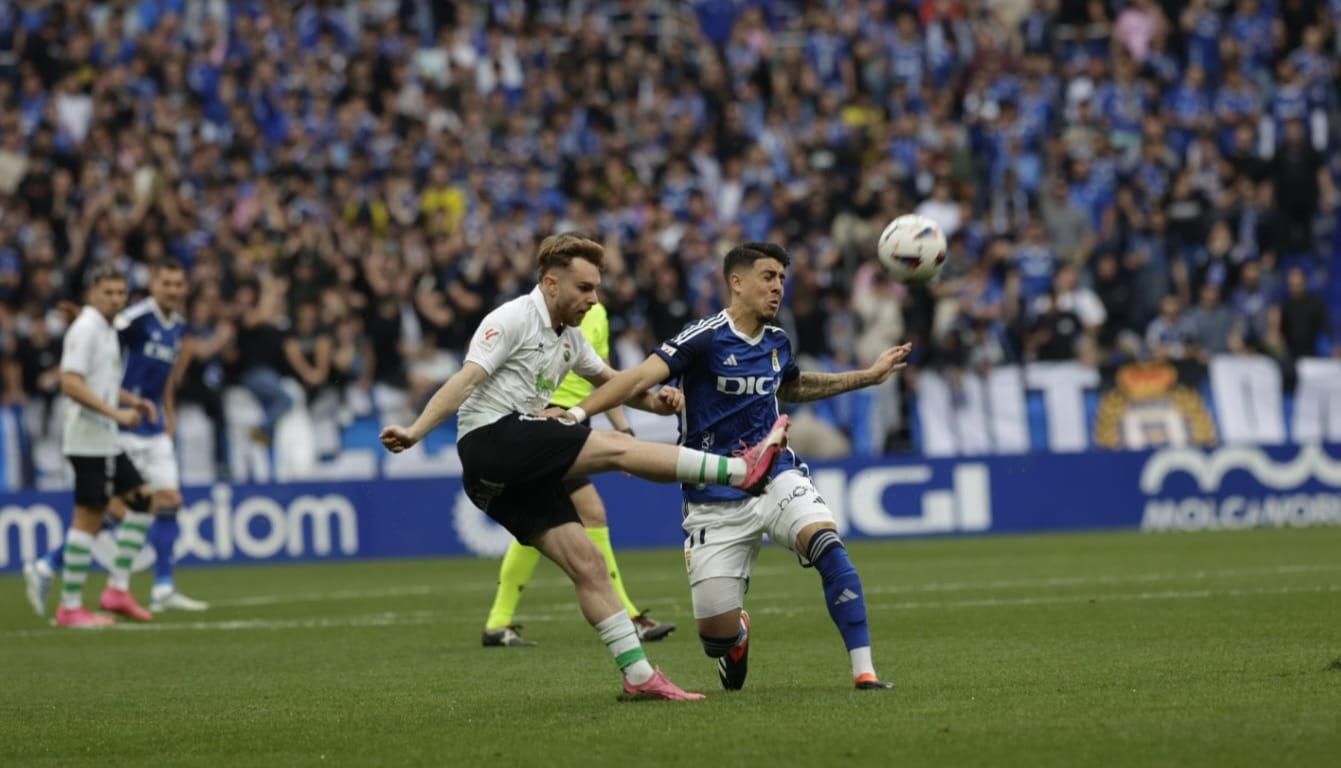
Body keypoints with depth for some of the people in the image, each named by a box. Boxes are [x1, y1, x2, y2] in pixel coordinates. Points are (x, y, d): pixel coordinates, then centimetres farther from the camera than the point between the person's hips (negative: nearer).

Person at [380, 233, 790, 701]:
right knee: (616, 447, -17)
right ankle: (742, 469, -15)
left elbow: (609, 380, 35)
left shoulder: (569, 338, 20)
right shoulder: (513, 319, -7)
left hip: (521, 469, 9)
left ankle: (639, 676, -1)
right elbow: (466, 381, -16)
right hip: (492, 438, -9)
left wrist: (653, 400, 14)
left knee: (586, 562, 0)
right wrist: (415, 432, -28)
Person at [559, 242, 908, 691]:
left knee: (825, 542, -29)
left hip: (775, 476, 4)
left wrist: (869, 376, 30)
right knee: (715, 632, -6)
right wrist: (578, 413, -38)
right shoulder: (705, 338, -12)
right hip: (716, 499, -4)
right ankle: (737, 639, 36)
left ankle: (864, 670, -26)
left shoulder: (777, 342, 8)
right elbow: (641, 377, -24)